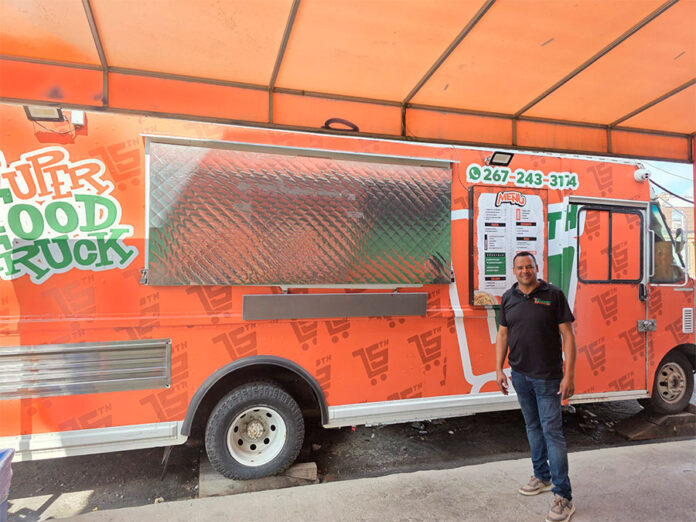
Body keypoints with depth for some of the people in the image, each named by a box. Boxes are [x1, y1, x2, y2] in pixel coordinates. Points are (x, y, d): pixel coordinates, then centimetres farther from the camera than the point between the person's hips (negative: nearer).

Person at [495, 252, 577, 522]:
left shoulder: (553, 295, -8)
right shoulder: (508, 298, 4)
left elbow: (568, 335, -9)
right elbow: (503, 334, 9)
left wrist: (569, 375, -14)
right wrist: (499, 370, 4)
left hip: (547, 377, -5)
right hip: (520, 375, 5)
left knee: (552, 431, -3)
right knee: (533, 427, 17)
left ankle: (563, 497, 6)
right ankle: (542, 477, 34)